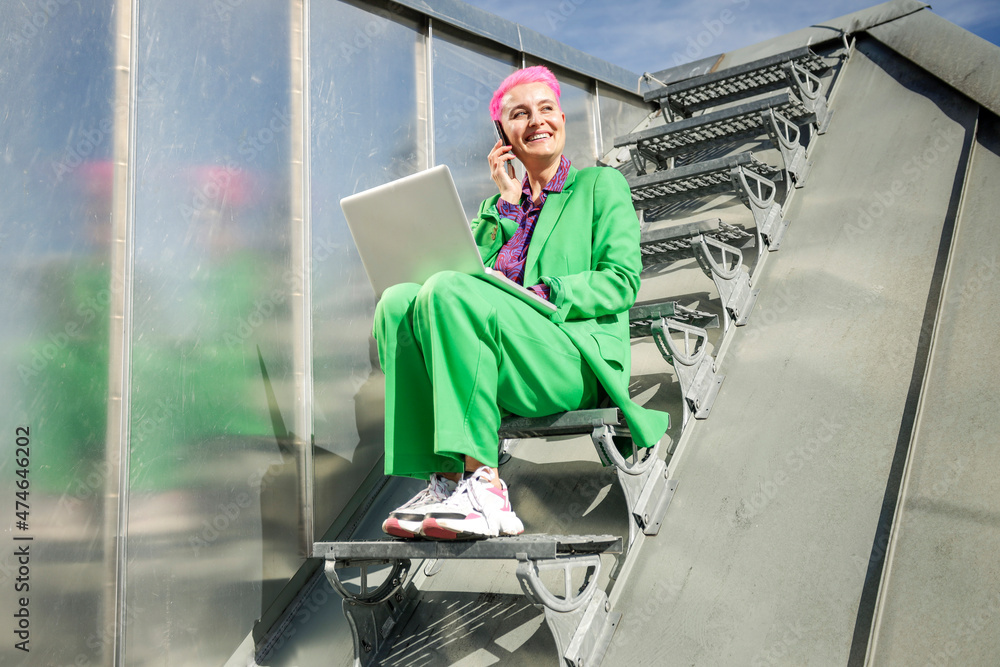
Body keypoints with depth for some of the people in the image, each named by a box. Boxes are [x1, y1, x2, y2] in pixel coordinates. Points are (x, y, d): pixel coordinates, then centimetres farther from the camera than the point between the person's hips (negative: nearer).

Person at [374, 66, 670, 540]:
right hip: (496, 375, 5)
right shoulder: (495, 205, 28)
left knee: (447, 291, -29)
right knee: (398, 302, -21)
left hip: (573, 363, -5)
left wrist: (539, 296, -13)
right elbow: (473, 273, 11)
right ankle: (447, 478, -27)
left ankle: (484, 482, -33)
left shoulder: (600, 185, 15)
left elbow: (622, 282, 0)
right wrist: (510, 203, 7)